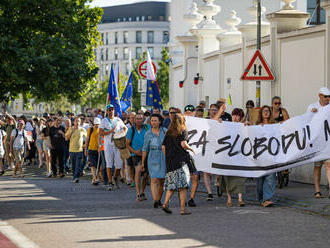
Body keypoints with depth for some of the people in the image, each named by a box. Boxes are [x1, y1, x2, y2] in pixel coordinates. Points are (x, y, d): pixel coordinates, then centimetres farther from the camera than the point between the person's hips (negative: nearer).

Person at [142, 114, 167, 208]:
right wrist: (142, 162, 7)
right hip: (153, 158, -2)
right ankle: (155, 201, -24)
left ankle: (159, 200, 25)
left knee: (162, 180, 9)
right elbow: (145, 149, 7)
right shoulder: (148, 134, 2)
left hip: (164, 157, 2)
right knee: (154, 179, -15)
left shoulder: (165, 131, 3)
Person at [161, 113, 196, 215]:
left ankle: (165, 203, 3)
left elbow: (163, 147, 10)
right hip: (181, 161, -5)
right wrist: (191, 149, 3)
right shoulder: (183, 131, -1)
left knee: (171, 184, 15)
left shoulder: (168, 133, 13)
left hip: (169, 162, 5)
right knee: (183, 185, -4)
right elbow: (183, 144, -14)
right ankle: (183, 209, -7)